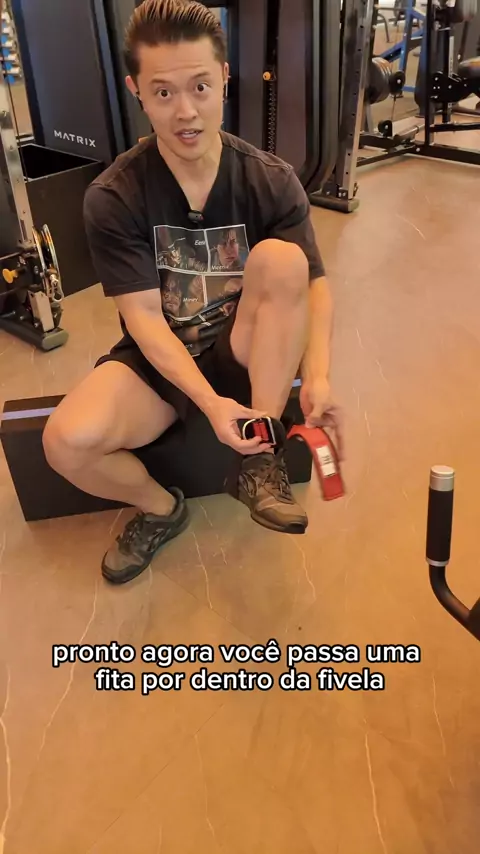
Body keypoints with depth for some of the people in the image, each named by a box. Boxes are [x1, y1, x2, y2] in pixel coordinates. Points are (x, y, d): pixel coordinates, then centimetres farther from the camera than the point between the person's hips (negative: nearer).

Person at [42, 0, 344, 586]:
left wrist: (317, 375, -29)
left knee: (281, 257, -29)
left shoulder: (272, 181, -9)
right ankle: (159, 507, 6)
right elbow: (143, 316, -17)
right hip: (157, 360, 0)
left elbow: (313, 285, -11)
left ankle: (261, 460, -20)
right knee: (67, 442, -28)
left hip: (246, 353, 1)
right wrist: (210, 402, -29)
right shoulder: (112, 198, -13)